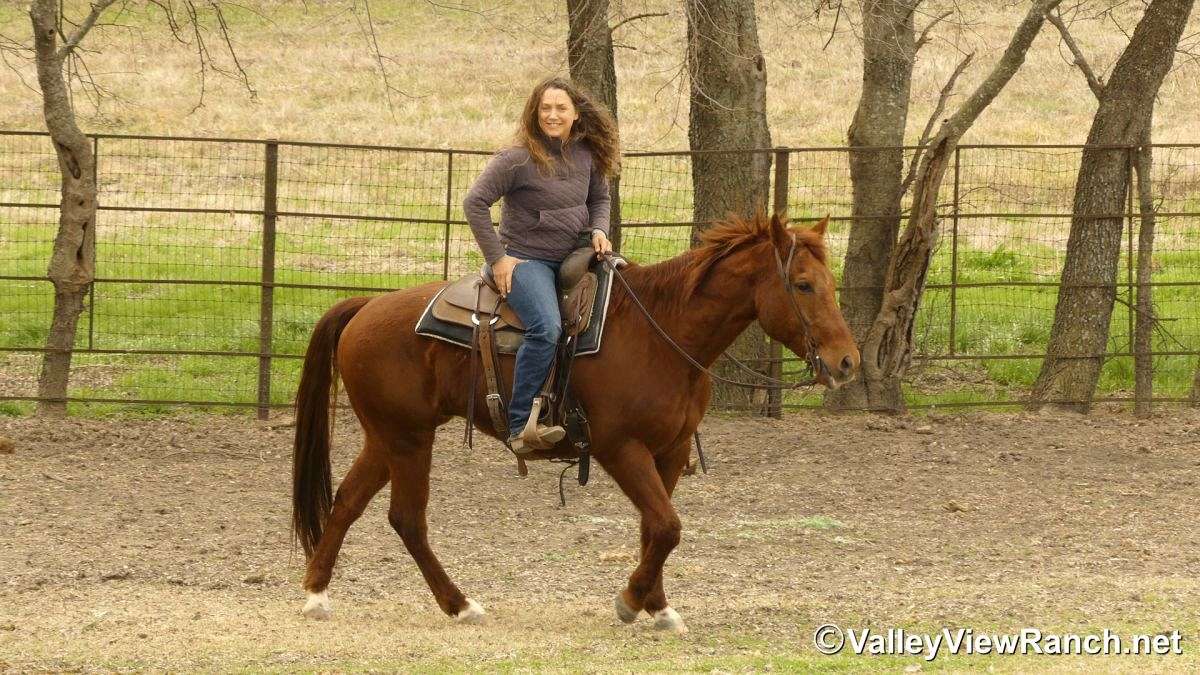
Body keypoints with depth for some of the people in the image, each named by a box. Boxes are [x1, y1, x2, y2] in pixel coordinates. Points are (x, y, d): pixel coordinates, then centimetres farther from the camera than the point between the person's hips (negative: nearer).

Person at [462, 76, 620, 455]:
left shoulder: (587, 155, 6)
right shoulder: (518, 159, -12)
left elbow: (599, 199, 22)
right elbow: (474, 203, -12)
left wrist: (599, 230, 0)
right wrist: (497, 258, -13)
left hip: (572, 259, 7)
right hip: (524, 260, -7)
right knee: (547, 328, -31)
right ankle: (520, 426, -31)